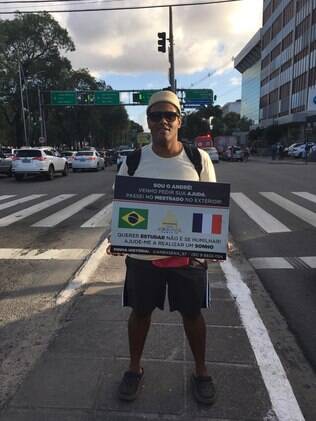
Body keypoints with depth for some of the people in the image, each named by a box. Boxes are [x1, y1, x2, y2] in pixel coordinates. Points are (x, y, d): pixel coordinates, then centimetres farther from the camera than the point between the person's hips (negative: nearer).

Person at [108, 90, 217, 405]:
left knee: (192, 313, 16)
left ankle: (200, 371, 41)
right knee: (140, 311, 17)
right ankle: (134, 368, 43)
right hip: (142, 253, 1)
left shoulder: (199, 159, -6)